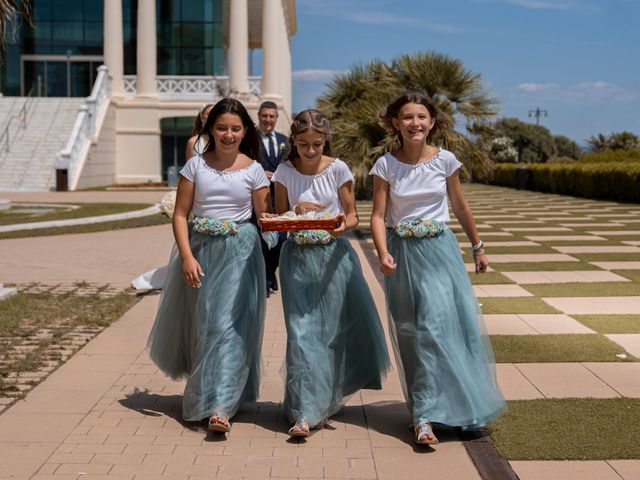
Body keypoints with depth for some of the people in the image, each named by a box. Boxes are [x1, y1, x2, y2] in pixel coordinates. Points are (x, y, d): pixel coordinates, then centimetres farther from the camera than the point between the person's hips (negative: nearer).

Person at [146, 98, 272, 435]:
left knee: (228, 324, -10)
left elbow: (264, 217, 5)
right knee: (200, 324, 9)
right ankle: (202, 391, 31)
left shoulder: (253, 170, 3)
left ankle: (220, 407, -12)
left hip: (240, 253, -2)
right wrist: (187, 256, -10)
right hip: (201, 251, 2)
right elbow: (180, 214, 1)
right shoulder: (195, 165, 4)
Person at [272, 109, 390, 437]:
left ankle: (328, 397, 25)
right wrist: (297, 211, -14)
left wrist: (343, 225, -22)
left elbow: (352, 215, 1)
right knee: (302, 330, -6)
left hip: (333, 255, 0)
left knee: (334, 327, 5)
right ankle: (306, 412, -5)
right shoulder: (285, 172, 1)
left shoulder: (338, 169, -2)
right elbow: (279, 218, 7)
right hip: (298, 258, 0)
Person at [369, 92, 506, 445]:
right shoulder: (386, 166, -3)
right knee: (411, 333, 6)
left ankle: (424, 414, -8)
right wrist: (383, 253, -21)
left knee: (437, 326, -11)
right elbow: (379, 215, -5)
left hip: (440, 250, 0)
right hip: (403, 254, 1)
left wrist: (478, 248, 17)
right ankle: (426, 409, 19)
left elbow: (459, 207, 10)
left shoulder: (445, 160, -1)